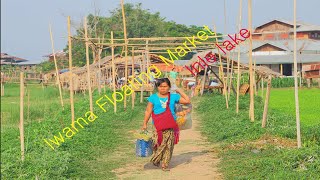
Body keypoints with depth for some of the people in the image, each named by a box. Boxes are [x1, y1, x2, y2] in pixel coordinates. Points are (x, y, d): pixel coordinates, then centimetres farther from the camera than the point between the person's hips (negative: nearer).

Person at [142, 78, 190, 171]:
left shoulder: (173, 97, 8)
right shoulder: (153, 98, 4)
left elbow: (187, 101, 8)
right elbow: (148, 111, 6)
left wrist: (180, 92, 7)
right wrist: (145, 124, 4)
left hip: (170, 126, 2)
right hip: (158, 126, -1)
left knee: (169, 145, -1)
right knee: (158, 144, -6)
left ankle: (165, 164, 7)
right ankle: (155, 160, 18)